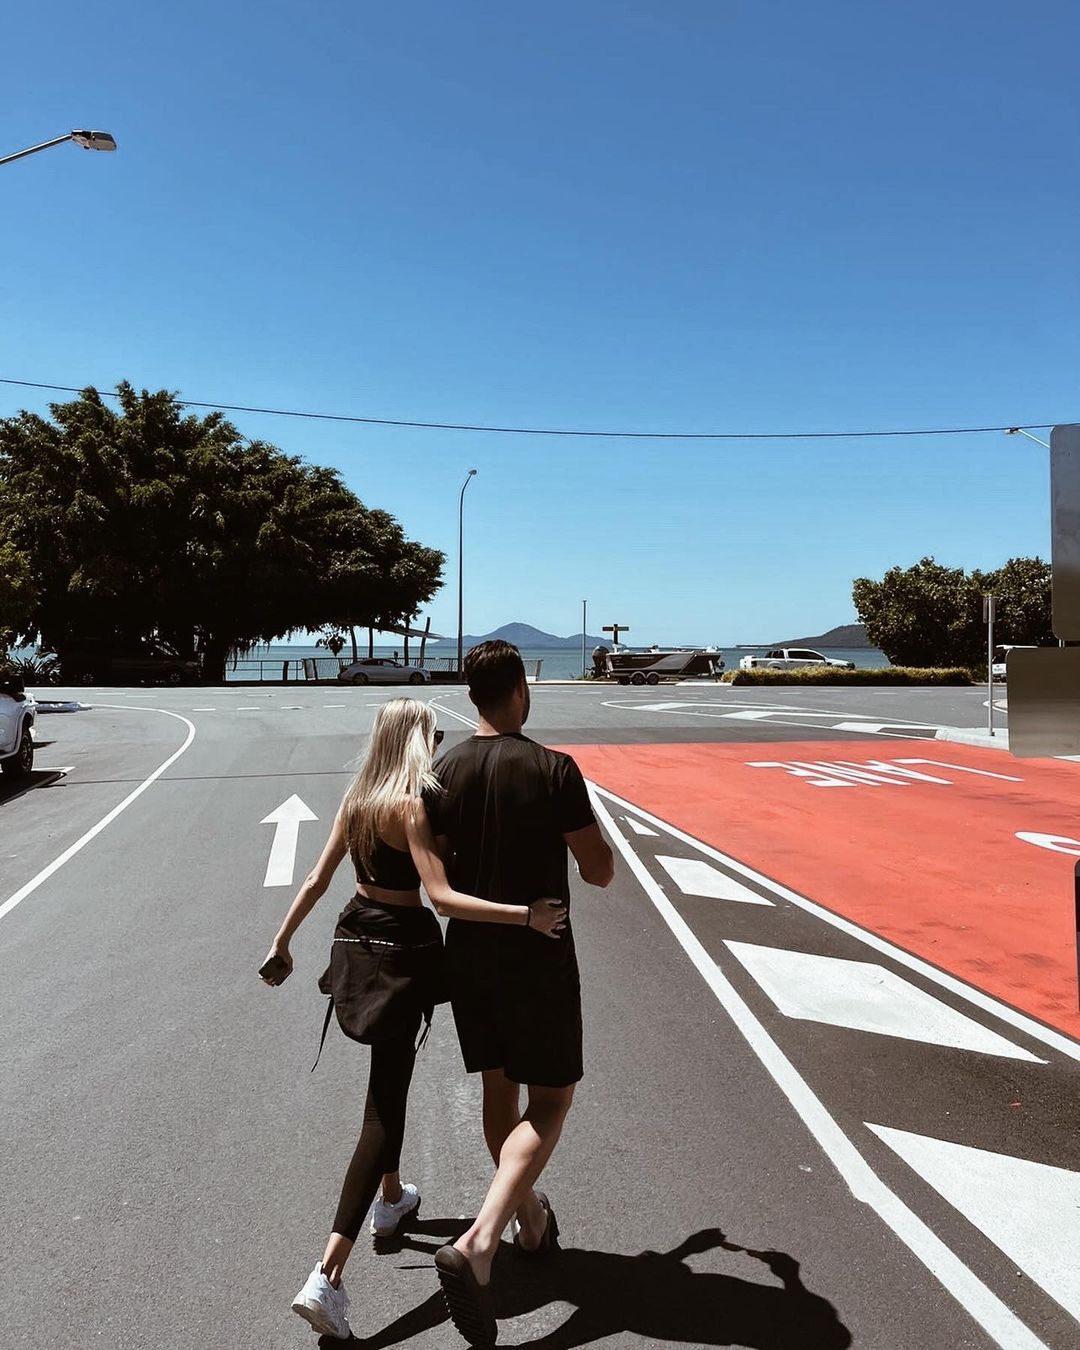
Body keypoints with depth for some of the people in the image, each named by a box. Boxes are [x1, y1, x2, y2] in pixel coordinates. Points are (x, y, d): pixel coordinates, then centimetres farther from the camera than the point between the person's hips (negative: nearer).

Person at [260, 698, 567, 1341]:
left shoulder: (355, 799, 2)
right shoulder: (411, 805, -20)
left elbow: (317, 881, 6)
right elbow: (442, 896, -27)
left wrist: (282, 942, 15)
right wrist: (526, 915, -29)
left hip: (357, 939, 8)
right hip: (403, 947, -8)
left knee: (388, 1078, 26)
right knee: (386, 1099, -2)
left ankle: (392, 1199, 46)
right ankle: (327, 1277, -4)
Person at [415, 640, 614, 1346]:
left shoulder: (445, 772, -3)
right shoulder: (554, 769, -17)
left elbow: (438, 871, 4)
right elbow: (600, 872, -13)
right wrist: (597, 844, 9)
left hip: (470, 953, 5)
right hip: (539, 959, -5)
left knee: (500, 1088, 20)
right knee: (550, 1101, 8)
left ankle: (531, 1220, 39)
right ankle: (478, 1243, -7)